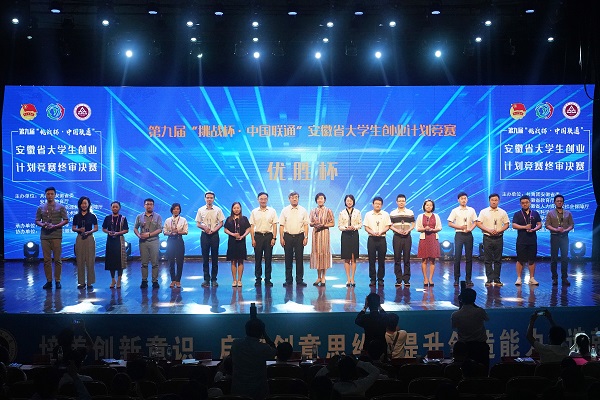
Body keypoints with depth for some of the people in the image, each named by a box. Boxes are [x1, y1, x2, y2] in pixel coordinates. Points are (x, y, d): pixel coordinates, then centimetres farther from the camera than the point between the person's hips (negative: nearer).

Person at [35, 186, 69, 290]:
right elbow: (37, 221, 14)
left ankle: (57, 281, 2)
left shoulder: (60, 207, 7)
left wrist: (54, 226, -11)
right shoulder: (41, 208, 14)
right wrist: (42, 224, -9)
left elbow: (66, 220, 2)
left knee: (57, 259, -3)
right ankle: (48, 281, 5)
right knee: (47, 260, 1)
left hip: (56, 236, -2)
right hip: (44, 236, 2)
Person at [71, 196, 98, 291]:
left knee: (90, 261, -4)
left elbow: (96, 228, 5)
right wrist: (79, 229, -9)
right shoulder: (76, 216, 8)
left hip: (89, 238, -2)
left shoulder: (92, 216, 2)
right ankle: (81, 282, 10)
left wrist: (89, 232, -12)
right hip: (79, 239, 2)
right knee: (80, 261, 2)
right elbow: (73, 228, 11)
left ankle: (90, 283, 1)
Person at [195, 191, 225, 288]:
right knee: (205, 258, 2)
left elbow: (221, 223, 1)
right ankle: (206, 279, 7)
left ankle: (214, 279, 8)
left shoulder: (217, 210, 2)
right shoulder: (201, 210, 5)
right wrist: (204, 227, -13)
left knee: (215, 258, 2)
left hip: (214, 234, -1)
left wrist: (213, 230, -13)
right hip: (204, 234, 1)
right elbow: (197, 224, 6)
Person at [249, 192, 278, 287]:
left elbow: (274, 225, 3)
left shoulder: (272, 211, 5)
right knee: (258, 259, 3)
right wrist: (253, 239, -2)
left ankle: (268, 279, 8)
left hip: (269, 235, 0)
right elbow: (252, 226, 5)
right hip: (258, 236, 0)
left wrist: (274, 238, -5)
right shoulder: (254, 212, 6)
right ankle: (258, 278, 10)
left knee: (268, 258, 1)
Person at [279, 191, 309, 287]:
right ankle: (288, 280, 10)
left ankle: (299, 280, 9)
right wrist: (281, 238, -4)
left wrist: (306, 237, -4)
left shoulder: (303, 210, 5)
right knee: (288, 259, 3)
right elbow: (281, 225, 2)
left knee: (299, 259, 2)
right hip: (288, 236, 0)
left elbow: (306, 225, 3)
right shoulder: (285, 211, 4)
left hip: (299, 236, 0)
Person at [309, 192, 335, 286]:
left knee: (324, 252, -5)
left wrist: (323, 225, -14)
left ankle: (323, 277, 2)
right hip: (315, 233, 3)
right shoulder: (313, 211, 10)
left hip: (324, 233, -3)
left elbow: (332, 223, 0)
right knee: (316, 252, 3)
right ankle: (318, 277, 10)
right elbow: (310, 223, 12)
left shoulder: (328, 211, 0)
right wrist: (314, 224, -10)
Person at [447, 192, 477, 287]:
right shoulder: (455, 211, 3)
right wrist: (460, 227, -13)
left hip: (469, 234, 2)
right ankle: (456, 278, 1)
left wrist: (470, 229, -9)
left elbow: (475, 222, 9)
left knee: (469, 257, 3)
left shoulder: (471, 210, 9)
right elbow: (450, 223, 0)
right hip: (459, 234, -2)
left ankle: (468, 279, 10)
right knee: (457, 257, -5)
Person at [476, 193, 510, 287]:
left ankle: (497, 279, 9)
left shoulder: (503, 212, 7)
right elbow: (478, 224, -2)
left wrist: (498, 231, -11)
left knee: (498, 260, 4)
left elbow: (506, 224, 6)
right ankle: (489, 279, 4)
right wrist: (489, 230, -13)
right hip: (487, 237, -1)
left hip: (498, 238, 1)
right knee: (488, 260, 0)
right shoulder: (484, 212, 3)